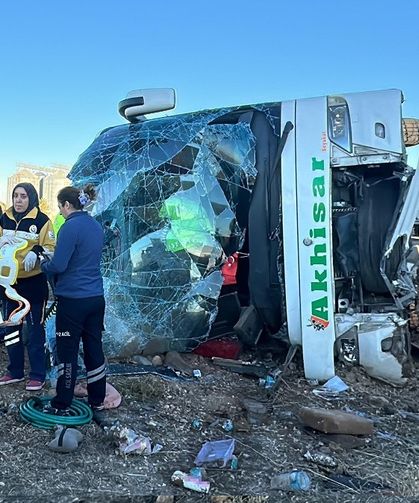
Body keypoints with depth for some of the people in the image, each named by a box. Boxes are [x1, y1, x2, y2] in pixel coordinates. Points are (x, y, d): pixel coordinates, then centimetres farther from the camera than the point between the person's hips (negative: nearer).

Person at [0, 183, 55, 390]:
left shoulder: (41, 220, -8)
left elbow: (50, 247, -9)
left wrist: (36, 253, -28)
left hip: (33, 282, -6)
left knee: (35, 329, 2)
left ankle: (37, 375, 13)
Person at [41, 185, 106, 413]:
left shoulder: (70, 227, -15)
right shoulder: (96, 226, 10)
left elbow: (58, 266, -18)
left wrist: (43, 263, 3)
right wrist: (53, 258, 16)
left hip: (73, 299, -8)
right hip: (96, 297, 8)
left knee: (67, 352, 4)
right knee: (94, 348, 13)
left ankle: (61, 405, 15)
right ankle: (97, 400, 24)